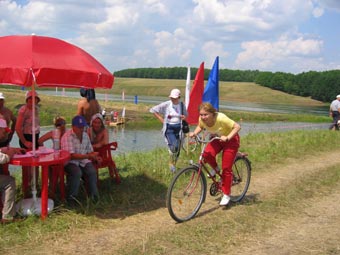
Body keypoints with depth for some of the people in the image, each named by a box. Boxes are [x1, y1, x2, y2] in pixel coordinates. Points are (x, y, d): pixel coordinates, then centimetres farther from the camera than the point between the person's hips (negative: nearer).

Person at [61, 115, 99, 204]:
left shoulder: (85, 135, 10)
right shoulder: (67, 137, -12)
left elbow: (90, 151, 19)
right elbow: (71, 155, -20)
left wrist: (95, 156, -3)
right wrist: (88, 156, -24)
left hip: (84, 161, 5)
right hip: (70, 162, -5)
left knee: (92, 171, -24)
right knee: (77, 172, -35)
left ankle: (94, 196, -10)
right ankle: (72, 197, -16)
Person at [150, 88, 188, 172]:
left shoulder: (181, 105, 3)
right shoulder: (166, 104, -7)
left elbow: (186, 114, 21)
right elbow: (153, 110, -1)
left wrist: (184, 117, -3)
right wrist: (161, 119, -4)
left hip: (178, 128, 4)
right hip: (169, 128, -3)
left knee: (178, 149, 6)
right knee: (174, 146, -24)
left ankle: (174, 165, 29)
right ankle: (171, 162, 1)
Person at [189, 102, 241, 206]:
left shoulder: (221, 118, -34)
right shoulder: (202, 119, -18)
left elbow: (237, 127, -29)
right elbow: (200, 126, 5)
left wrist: (227, 137, -41)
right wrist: (194, 133, -14)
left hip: (230, 140, -5)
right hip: (217, 139, 5)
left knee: (226, 168, -7)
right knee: (207, 154, -26)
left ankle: (226, 195, 8)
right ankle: (215, 169, 7)